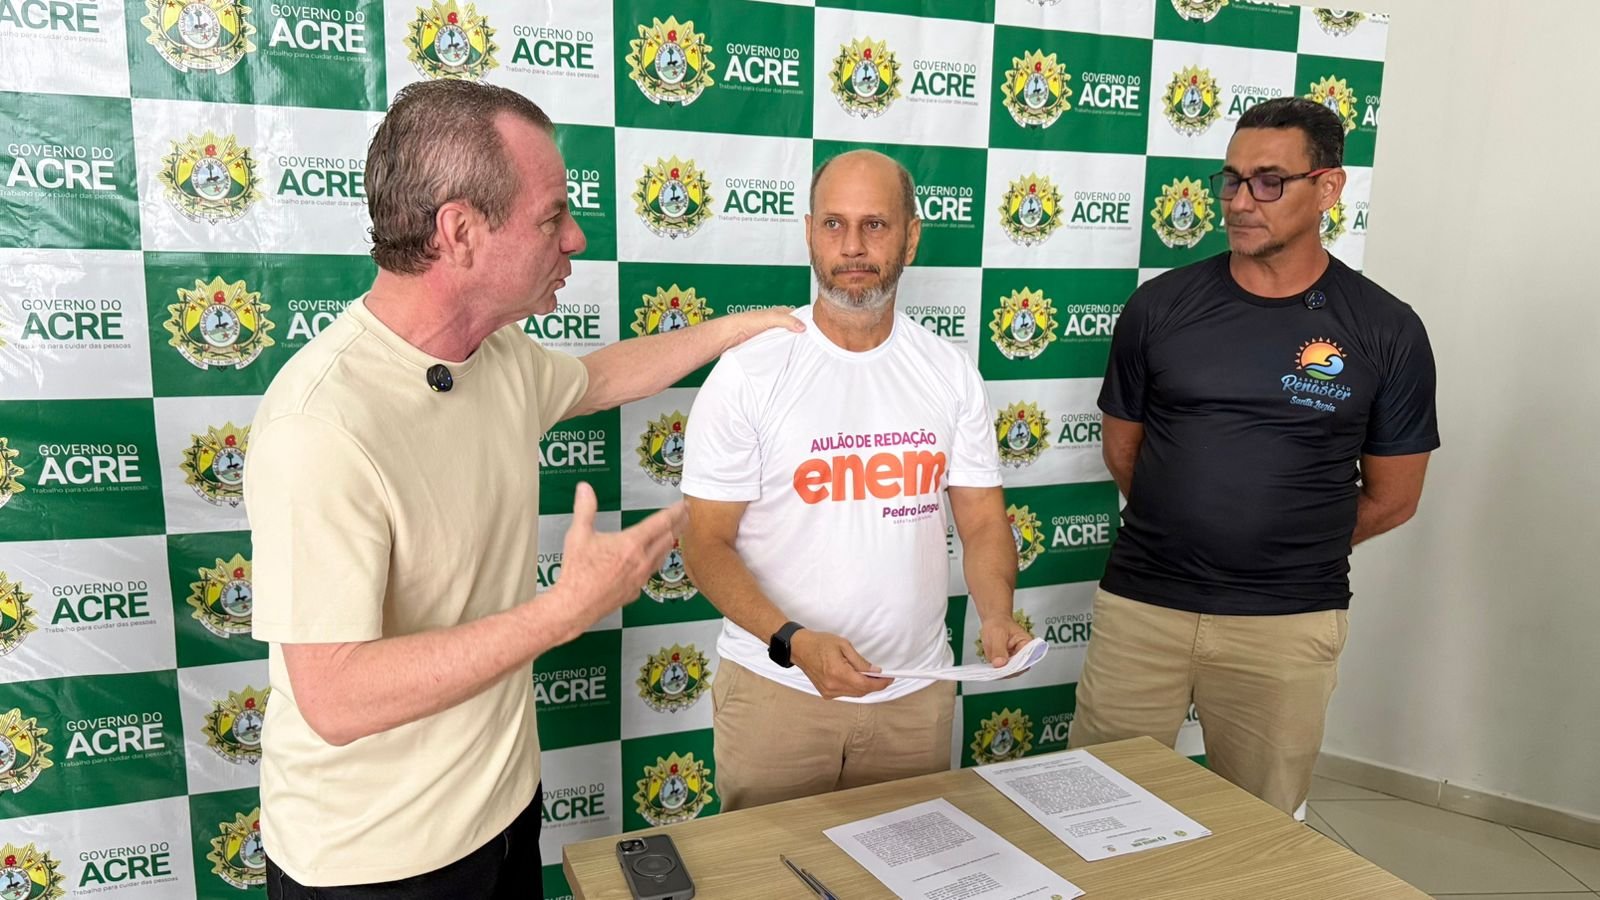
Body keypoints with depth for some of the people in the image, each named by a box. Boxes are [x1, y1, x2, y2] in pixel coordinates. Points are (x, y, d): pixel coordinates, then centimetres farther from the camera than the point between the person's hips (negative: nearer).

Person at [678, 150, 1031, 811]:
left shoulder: (951, 373, 1)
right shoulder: (750, 372, -10)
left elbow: (983, 522, 5)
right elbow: (706, 542, -9)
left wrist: (996, 615, -15)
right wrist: (795, 641, -23)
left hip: (917, 694, 3)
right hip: (776, 689, -3)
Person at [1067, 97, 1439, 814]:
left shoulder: (1386, 331, -2)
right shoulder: (1160, 305, 0)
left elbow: (1391, 498, 6)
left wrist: (1286, 552, 10)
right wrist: (1180, 533, 9)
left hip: (1286, 626, 0)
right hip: (1141, 605, 1)